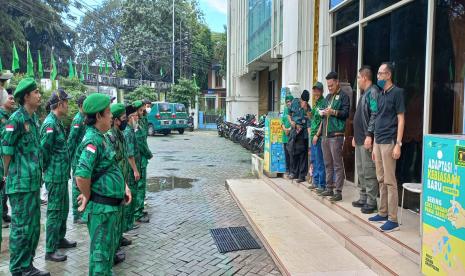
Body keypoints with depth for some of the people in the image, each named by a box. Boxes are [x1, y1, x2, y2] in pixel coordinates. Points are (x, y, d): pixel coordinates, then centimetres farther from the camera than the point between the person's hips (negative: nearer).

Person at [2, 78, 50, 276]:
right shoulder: (16, 119, -12)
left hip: (34, 181, 8)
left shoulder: (34, 118, 12)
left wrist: (38, 173, 15)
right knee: (21, 226, 0)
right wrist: (8, 175, -4)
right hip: (21, 183, -8)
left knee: (34, 226, 14)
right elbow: (6, 150, -10)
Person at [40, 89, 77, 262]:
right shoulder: (50, 124, -18)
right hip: (55, 176, -9)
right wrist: (48, 169, -8)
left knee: (63, 209, 20)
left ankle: (60, 239, 36)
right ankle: (50, 251, 10)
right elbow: (43, 150, -21)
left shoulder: (57, 122, 11)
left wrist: (63, 169, 14)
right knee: (55, 212, -1)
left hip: (62, 175, 9)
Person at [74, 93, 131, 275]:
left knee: (110, 247, 23)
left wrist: (124, 187, 9)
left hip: (112, 205, 9)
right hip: (101, 207, -9)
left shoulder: (102, 137, 10)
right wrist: (88, 196, -16)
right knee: (101, 251, 4)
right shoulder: (93, 140, -20)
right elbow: (81, 175, -32)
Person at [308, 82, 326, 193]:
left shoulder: (323, 103, -11)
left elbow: (323, 121, -16)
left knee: (320, 161, -6)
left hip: (319, 136, -10)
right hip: (313, 135, 10)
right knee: (314, 160, 16)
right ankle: (316, 182, 27)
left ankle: (322, 185, 1)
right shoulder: (316, 103, 16)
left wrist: (317, 135, -16)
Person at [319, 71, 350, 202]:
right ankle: (329, 188, 19)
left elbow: (346, 113, -7)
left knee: (337, 164, -5)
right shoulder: (328, 97, 21)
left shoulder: (343, 96, 0)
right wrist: (323, 113, 4)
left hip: (336, 135, -7)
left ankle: (338, 191, -1)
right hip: (325, 135, 7)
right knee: (328, 164, 11)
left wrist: (333, 112, -19)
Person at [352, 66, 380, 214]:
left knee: (369, 172, -5)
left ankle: (371, 202, 2)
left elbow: (374, 115, -20)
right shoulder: (364, 93, 20)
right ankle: (363, 198, 24)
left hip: (367, 139, -10)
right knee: (361, 171, 15)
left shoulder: (373, 92, -11)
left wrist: (369, 135, -25)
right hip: (360, 139, 10)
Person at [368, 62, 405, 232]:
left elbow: (401, 119, -11)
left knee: (389, 181, -6)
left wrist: (398, 144, -16)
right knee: (381, 180, 13)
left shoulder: (397, 92, -6)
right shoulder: (381, 94, 17)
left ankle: (393, 220, 0)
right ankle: (383, 213, 23)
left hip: (389, 142, -8)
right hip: (378, 142, 8)